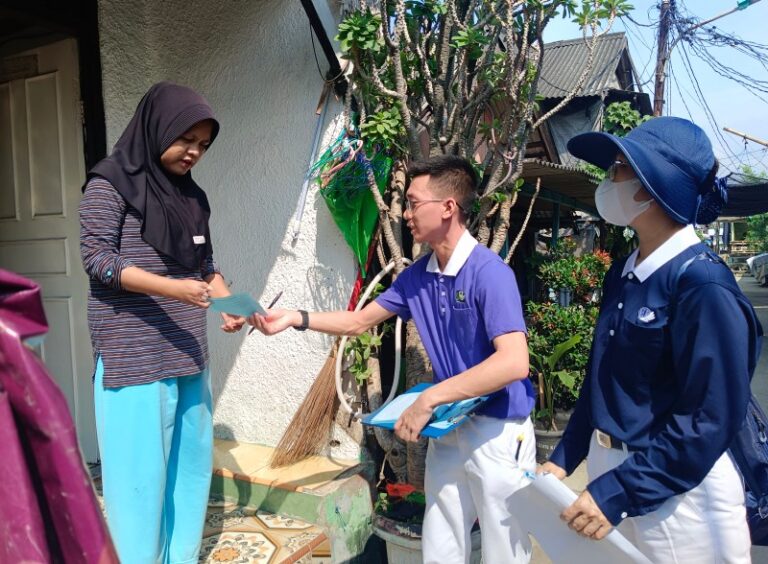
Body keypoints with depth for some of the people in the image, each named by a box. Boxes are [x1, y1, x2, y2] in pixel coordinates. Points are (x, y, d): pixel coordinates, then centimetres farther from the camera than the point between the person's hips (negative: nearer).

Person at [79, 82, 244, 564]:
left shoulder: (192, 195, 13)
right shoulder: (111, 183, -4)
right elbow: (96, 258, -10)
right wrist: (169, 288, -22)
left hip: (187, 349, 6)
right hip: (134, 352, -6)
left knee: (191, 459, 11)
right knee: (141, 465, 0)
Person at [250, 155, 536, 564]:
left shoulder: (489, 272, -22)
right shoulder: (418, 275, 2)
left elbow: (514, 362, -32)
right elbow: (359, 321, 11)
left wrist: (429, 399, -30)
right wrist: (295, 318, 0)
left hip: (499, 431, -7)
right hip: (450, 426, 7)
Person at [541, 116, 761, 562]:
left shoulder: (702, 284, -21)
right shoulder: (623, 274, 2)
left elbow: (711, 419, -21)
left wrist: (618, 493, -22)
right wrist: (565, 457, 9)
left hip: (676, 490, -7)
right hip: (610, 471, 7)